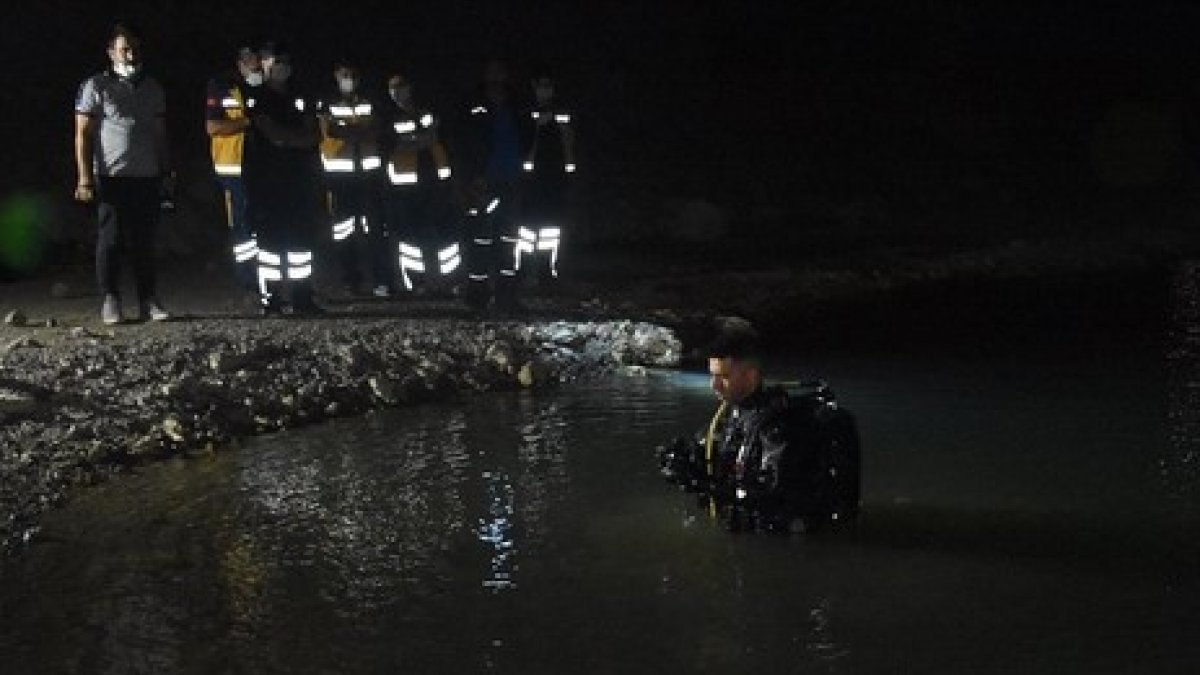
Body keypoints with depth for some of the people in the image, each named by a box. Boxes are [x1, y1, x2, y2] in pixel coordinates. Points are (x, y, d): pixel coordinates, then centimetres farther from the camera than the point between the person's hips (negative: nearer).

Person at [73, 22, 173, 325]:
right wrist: (84, 177, -9)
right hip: (112, 177, -3)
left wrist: (166, 172, 12)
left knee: (144, 242, 3)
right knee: (110, 240, -2)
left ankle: (148, 301, 6)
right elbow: (82, 134, 0)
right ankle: (110, 302, 2)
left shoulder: (153, 88, 16)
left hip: (148, 178, 4)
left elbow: (161, 135, 20)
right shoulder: (96, 87, 3)